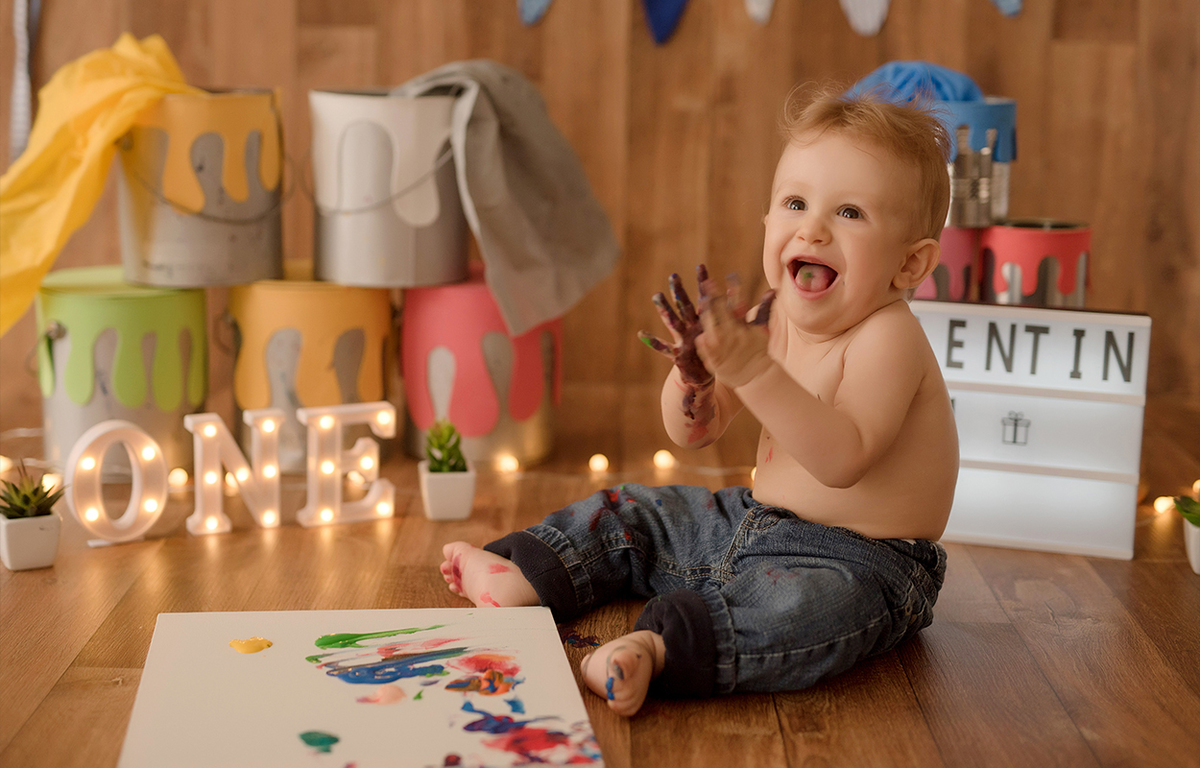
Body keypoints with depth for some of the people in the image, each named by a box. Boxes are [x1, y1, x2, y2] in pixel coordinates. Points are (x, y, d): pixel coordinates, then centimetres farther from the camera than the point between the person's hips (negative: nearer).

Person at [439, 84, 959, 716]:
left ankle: (656, 646, -53)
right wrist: (695, 373, -18)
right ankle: (526, 579, 9)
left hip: (862, 561, -8)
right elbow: (695, 433, 5)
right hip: (761, 522, 9)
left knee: (808, 603, -40)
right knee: (632, 515, 15)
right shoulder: (772, 318, 2)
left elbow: (843, 459, -37)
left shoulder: (887, 338, -21)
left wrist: (752, 367, -44)